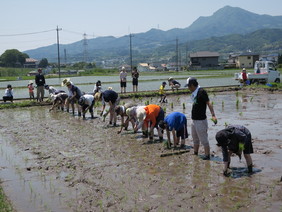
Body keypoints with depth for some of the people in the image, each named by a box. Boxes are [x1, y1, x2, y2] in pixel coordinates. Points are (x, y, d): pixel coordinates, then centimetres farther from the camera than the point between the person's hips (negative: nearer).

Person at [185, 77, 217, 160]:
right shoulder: (194, 93, 11)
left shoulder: (201, 92, -16)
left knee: (203, 139, -2)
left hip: (201, 120, -10)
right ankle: (195, 153, 35)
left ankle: (207, 155, 6)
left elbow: (208, 103, -23)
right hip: (194, 120, 10)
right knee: (195, 139, 21)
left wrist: (213, 115, -32)